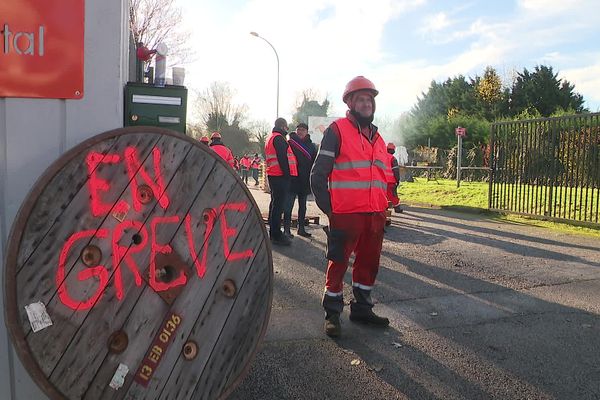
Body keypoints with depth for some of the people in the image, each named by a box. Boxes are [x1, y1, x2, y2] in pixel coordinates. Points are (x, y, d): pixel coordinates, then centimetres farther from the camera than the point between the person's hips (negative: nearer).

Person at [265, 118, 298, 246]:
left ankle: (273, 231, 25)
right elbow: (282, 158, -20)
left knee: (275, 203, 17)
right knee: (279, 205, -10)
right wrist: (287, 174, -19)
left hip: (273, 175, 11)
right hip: (281, 176, -11)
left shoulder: (270, 138, 21)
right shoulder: (279, 138, -11)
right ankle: (276, 235, -9)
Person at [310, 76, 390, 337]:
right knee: (339, 263, 2)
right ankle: (332, 314, 15)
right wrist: (328, 209, -9)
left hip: (375, 214, 7)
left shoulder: (377, 137, 17)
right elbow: (318, 174, -7)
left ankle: (362, 308, 30)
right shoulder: (337, 131, -4)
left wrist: (382, 208, 17)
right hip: (346, 214, -7)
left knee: (369, 262, 14)